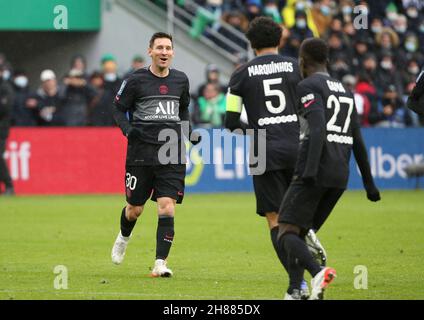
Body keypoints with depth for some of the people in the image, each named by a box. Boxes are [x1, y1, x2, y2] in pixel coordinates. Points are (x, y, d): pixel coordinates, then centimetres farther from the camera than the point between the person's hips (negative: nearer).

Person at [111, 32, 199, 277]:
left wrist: (187, 129, 9)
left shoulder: (181, 80, 8)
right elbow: (119, 109, 4)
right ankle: (124, 238, 43)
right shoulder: (136, 80, -3)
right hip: (141, 151, -2)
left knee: (167, 209, -12)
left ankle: (161, 263, -9)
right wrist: (127, 129, -14)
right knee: (135, 209, 9)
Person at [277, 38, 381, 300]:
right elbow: (358, 143, 22)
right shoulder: (345, 91, 21)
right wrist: (369, 183, 25)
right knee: (301, 233, 15)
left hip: (315, 174, -8)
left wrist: (310, 170, -27)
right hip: (340, 177, 8)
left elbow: (318, 129, -19)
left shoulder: (308, 87, -3)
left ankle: (318, 272, -32)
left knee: (287, 234, -8)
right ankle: (294, 293, 4)